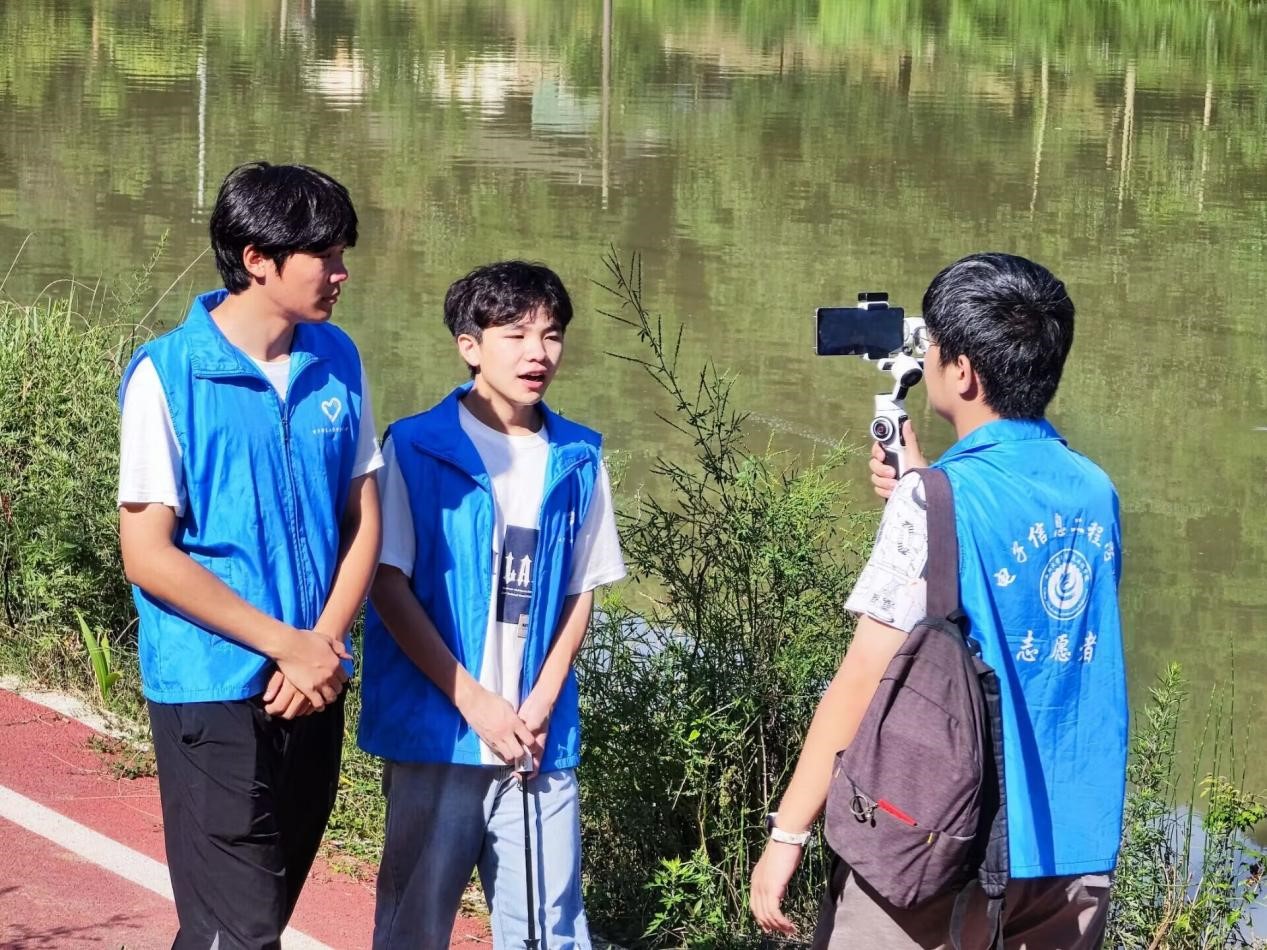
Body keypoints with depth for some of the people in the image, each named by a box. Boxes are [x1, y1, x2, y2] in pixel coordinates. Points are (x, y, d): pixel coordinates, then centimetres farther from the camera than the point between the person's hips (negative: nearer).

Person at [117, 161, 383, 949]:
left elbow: (363, 522, 8)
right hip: (214, 691, -5)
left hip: (314, 693, 6)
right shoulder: (167, 375, -12)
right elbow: (147, 553, -13)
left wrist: (324, 646, -8)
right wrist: (287, 644, -14)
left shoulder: (337, 363, 4)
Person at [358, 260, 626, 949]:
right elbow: (390, 588, -6)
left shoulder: (576, 459, 7)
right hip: (435, 730, -3)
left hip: (539, 738, 3)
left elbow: (581, 593, 11)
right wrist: (476, 703, -11)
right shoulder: (417, 448, -4)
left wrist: (541, 702, -3)